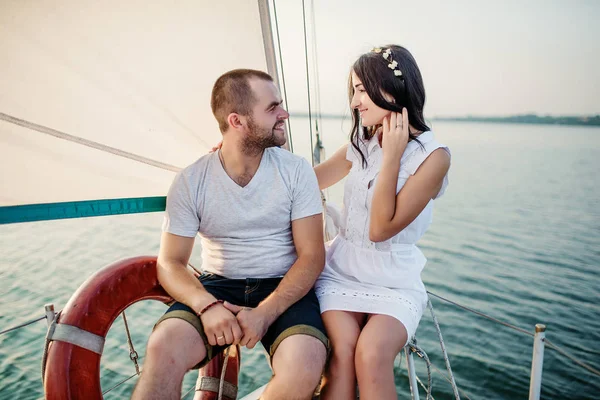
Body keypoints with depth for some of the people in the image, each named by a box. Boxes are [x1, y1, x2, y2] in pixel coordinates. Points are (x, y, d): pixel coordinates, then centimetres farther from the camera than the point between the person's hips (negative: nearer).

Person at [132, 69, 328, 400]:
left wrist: (265, 312, -22)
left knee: (305, 364, -29)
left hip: (284, 288, 0)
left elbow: (311, 256, -7)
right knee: (164, 349, -30)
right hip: (218, 285, 0)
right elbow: (170, 263, -2)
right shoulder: (191, 181, -3)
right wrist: (207, 305, -23)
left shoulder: (296, 170, -5)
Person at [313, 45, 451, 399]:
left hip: (395, 281, -3)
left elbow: (381, 228, -14)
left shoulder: (433, 156, -9)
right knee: (342, 352, -24)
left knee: (371, 354, -30)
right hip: (341, 269, 4)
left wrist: (391, 156, -15)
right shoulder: (362, 143, 7)